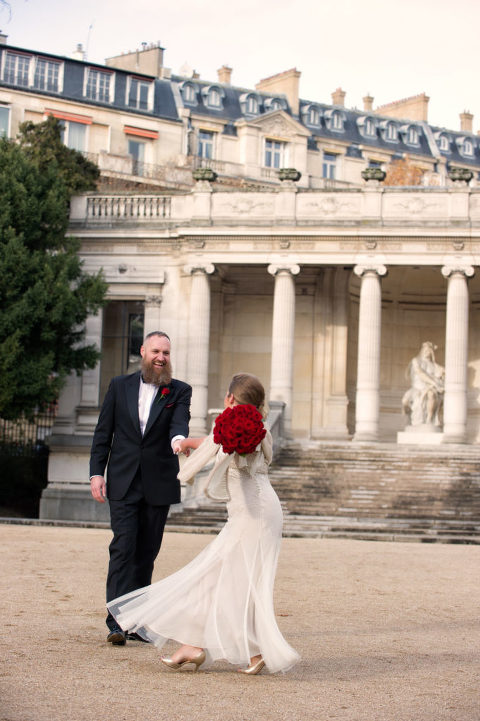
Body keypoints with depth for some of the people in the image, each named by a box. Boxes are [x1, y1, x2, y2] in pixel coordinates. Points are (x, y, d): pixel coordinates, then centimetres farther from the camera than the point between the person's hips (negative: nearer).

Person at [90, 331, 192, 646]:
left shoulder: (180, 391, 6)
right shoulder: (120, 385, 9)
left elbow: (180, 422, -13)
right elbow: (103, 432, 9)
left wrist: (179, 439, -37)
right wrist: (96, 472, -1)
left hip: (158, 486, 1)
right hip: (123, 483, -1)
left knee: (147, 552, 5)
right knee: (123, 547, -10)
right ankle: (117, 622, -13)